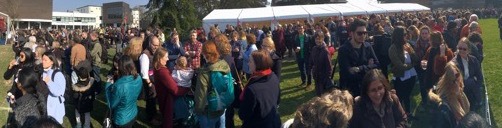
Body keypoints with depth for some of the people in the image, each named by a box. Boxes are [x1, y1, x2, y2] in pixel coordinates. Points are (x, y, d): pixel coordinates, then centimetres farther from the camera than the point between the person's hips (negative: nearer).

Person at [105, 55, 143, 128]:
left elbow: (111, 105, -18)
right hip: (134, 114, 6)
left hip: (122, 120, -5)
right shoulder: (138, 78, -15)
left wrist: (108, 85, -10)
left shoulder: (119, 86, -35)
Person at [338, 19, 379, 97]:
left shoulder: (368, 47, 1)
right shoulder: (343, 50, -15)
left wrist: (360, 69, -20)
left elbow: (376, 65, -7)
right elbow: (349, 74, -23)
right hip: (350, 90, -4)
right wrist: (367, 67, -14)